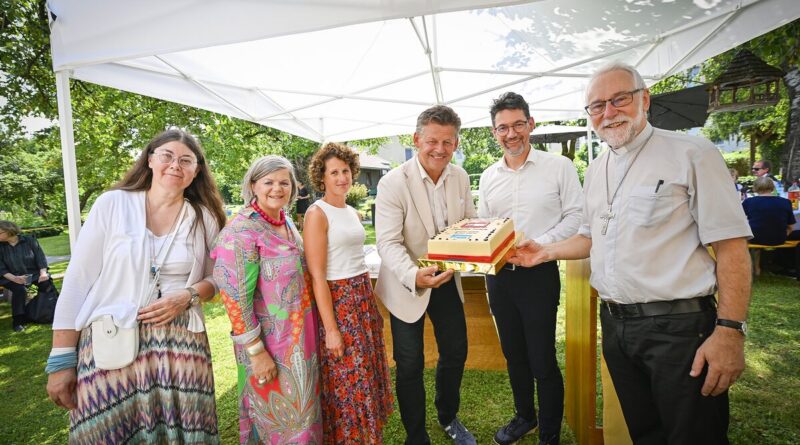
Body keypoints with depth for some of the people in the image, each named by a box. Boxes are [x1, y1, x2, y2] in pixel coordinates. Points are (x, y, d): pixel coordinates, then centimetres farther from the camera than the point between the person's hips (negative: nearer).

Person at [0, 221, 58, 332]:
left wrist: (43, 273, -17)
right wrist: (14, 278, -23)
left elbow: (40, 258, 0)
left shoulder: (29, 240, -1)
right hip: (12, 277, 0)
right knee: (20, 289, -32)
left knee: (47, 285, -28)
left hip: (34, 273, 1)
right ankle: (17, 321, -23)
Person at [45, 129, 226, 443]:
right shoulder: (112, 204, -2)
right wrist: (61, 359, -2)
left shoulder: (205, 219, 3)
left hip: (180, 344, 2)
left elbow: (216, 280, 11)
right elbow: (77, 280, -1)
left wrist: (188, 296, -11)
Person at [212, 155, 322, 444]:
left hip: (300, 337, 8)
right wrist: (256, 351, -19)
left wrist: (307, 333, 15)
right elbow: (234, 297, -20)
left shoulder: (287, 223, 5)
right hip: (269, 343, -7)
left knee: (300, 408, 22)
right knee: (277, 414, 10)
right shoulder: (242, 230, -19)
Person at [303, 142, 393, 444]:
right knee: (347, 382, 5)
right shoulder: (317, 214, -13)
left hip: (364, 299, 8)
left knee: (366, 375, 18)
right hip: (337, 302, -8)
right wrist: (330, 328, -18)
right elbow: (317, 276, -16)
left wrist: (372, 304, 16)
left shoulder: (352, 213, 11)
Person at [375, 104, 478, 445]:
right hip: (408, 284, -5)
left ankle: (449, 418, 46)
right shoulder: (393, 183, -20)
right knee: (410, 365, 8)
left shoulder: (460, 177, -3)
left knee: (456, 352, 19)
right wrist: (415, 276, -41)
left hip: (447, 279, 5)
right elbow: (388, 242, -23)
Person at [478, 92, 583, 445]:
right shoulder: (488, 177, 9)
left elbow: (576, 216, -6)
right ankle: (524, 416, 40)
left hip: (539, 273, -4)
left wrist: (538, 245, -17)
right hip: (499, 275, 5)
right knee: (513, 353, 18)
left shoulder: (558, 166, -4)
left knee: (542, 360, 1)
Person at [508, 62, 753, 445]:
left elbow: (730, 244, -13)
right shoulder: (596, 171, 11)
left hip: (678, 326, -6)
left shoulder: (691, 154, -9)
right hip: (615, 324, 6)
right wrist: (546, 252, 8)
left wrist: (729, 330, -18)